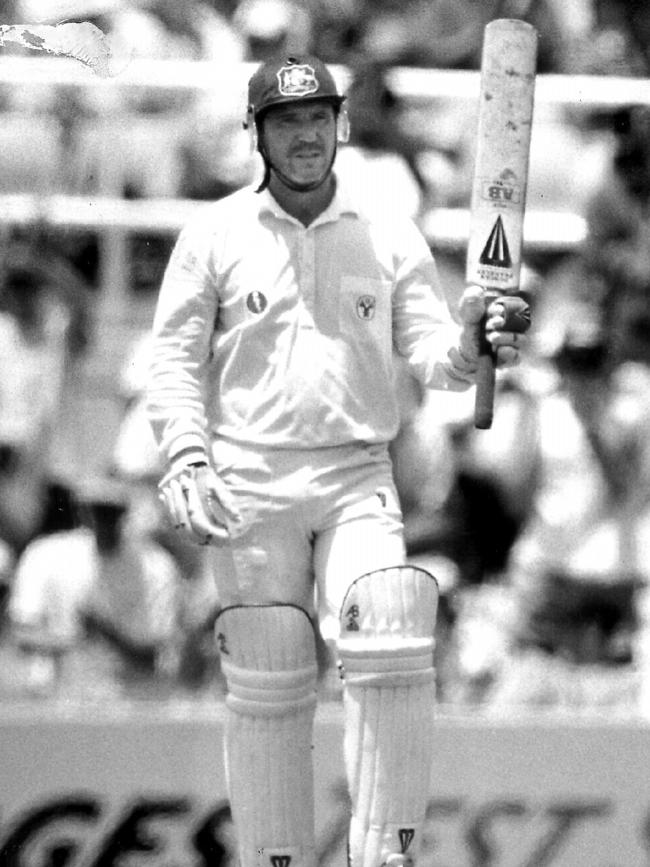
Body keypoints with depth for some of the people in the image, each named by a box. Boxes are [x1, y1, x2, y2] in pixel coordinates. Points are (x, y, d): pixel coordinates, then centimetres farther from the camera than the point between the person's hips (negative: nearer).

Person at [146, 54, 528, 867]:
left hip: (358, 476, 1)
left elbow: (431, 354, 2)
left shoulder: (390, 237, 8)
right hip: (250, 485, 0)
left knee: (391, 652, -18)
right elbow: (174, 361, 4)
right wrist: (187, 460, -11)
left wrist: (468, 344, -22)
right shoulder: (215, 235, 5)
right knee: (267, 684, -2)